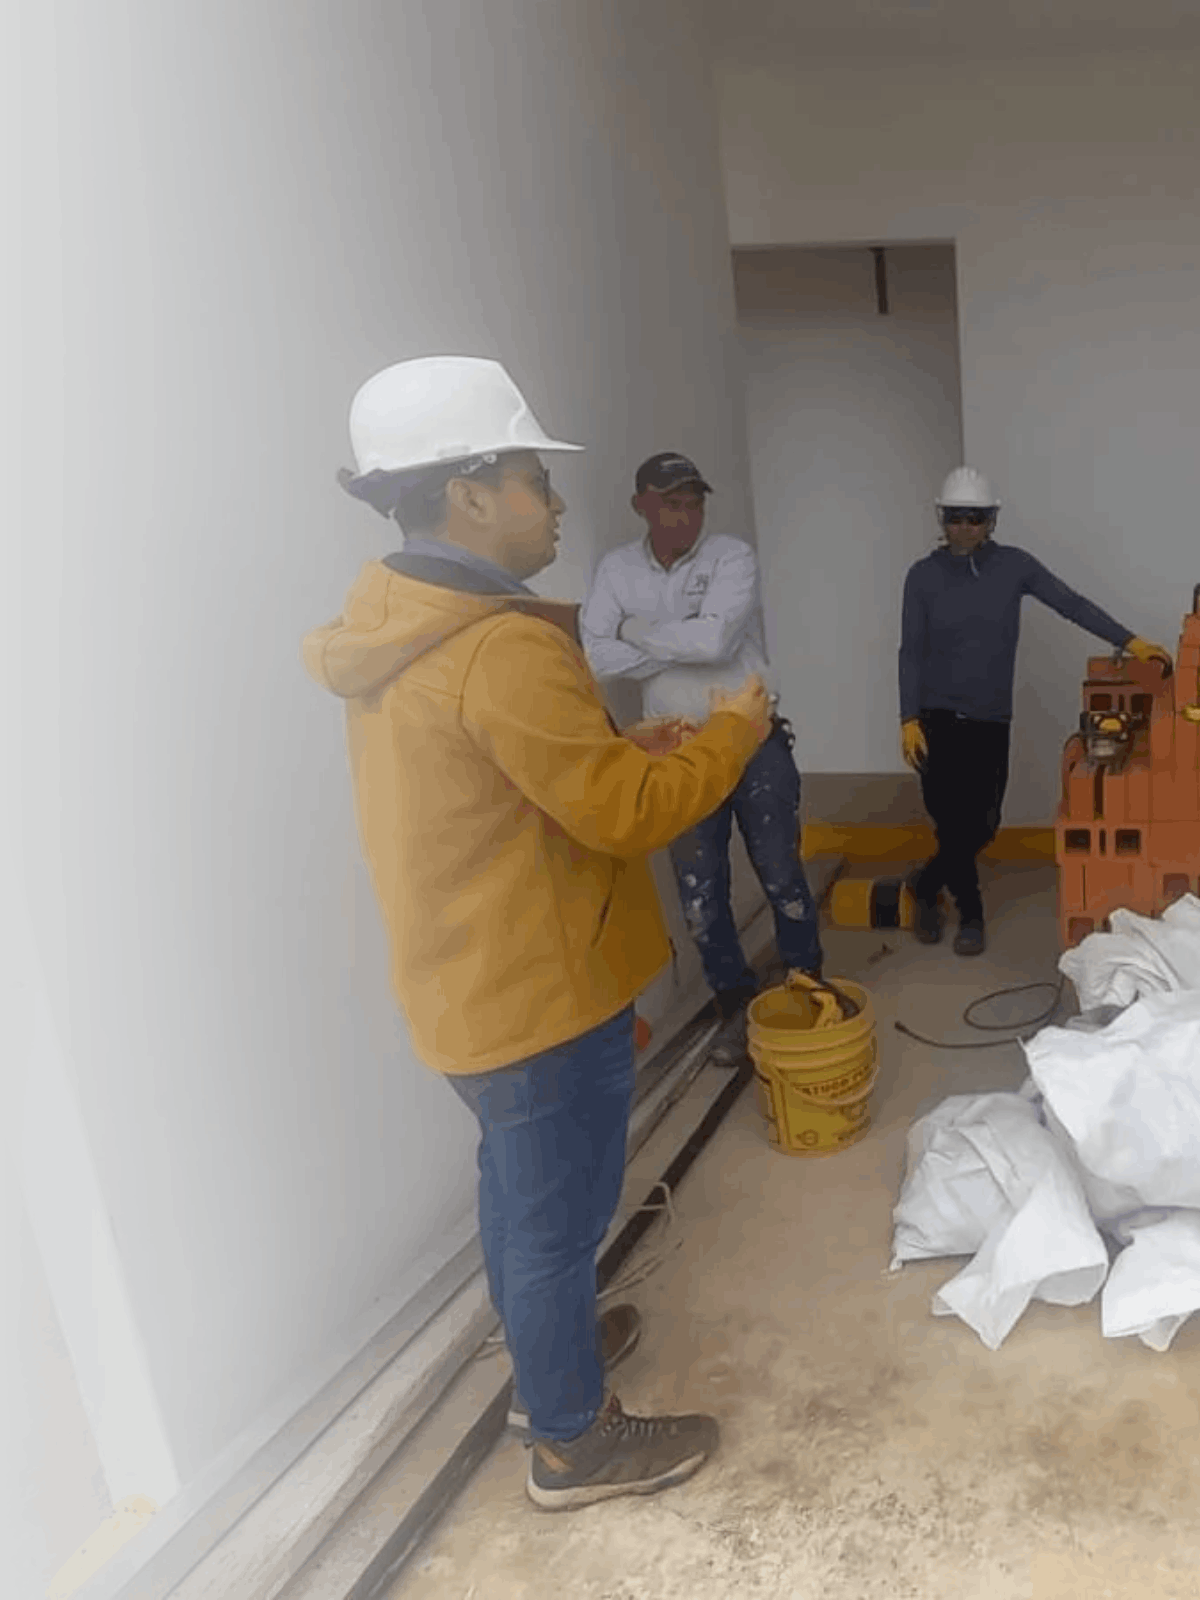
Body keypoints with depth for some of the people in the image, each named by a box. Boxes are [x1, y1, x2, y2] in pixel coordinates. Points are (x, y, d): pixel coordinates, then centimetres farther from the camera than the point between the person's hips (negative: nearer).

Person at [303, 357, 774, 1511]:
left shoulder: (393, 629, 4)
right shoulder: (503, 648, -27)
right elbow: (624, 809, -24)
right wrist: (732, 730, -10)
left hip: (468, 982, 9)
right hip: (540, 992, -9)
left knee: (517, 1191, 26)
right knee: (560, 1216, 9)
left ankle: (545, 1348, 48)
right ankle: (576, 1444, 30)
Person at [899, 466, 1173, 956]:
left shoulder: (1013, 565, 0)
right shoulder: (923, 576, -3)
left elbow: (1072, 604, -2)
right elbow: (911, 652, -4)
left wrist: (1129, 641, -11)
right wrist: (909, 719, -12)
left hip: (991, 721, 2)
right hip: (937, 719, -2)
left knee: (981, 827, 7)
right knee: (953, 824, -3)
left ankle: (925, 885, 35)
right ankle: (970, 913, 21)